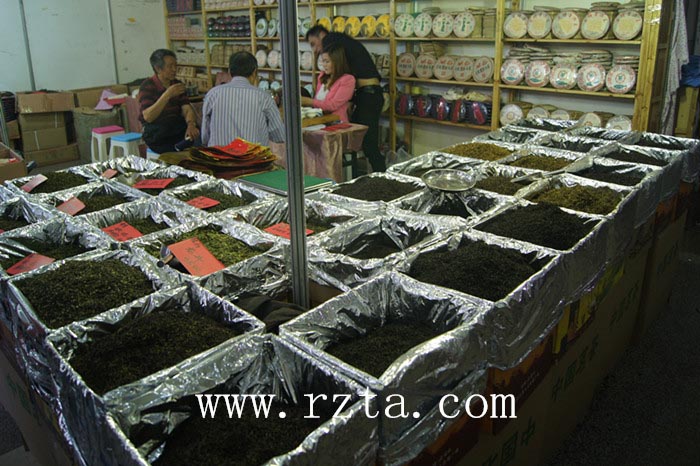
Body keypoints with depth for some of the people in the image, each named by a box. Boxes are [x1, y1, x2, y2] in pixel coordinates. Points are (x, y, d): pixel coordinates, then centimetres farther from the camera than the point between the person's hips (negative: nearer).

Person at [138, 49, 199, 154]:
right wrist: (167, 95, -29)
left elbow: (187, 109, -1)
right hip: (156, 134, -5)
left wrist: (191, 125, -25)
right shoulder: (147, 86, -7)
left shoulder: (177, 84, 12)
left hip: (179, 128, 5)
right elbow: (148, 117, -19)